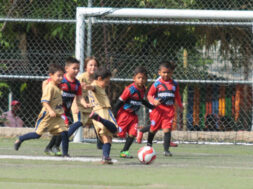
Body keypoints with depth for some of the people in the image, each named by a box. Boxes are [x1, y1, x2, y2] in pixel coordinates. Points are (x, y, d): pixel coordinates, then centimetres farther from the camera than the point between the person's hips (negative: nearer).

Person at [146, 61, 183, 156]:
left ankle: (166, 149, -9)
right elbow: (149, 95, -2)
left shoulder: (174, 84, 6)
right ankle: (149, 144, 38)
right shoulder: (157, 84, -3)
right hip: (158, 109, -1)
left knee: (167, 129, -10)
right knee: (153, 128, 12)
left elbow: (177, 96, 20)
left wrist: (180, 106, 26)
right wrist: (154, 101, -20)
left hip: (169, 110, 1)